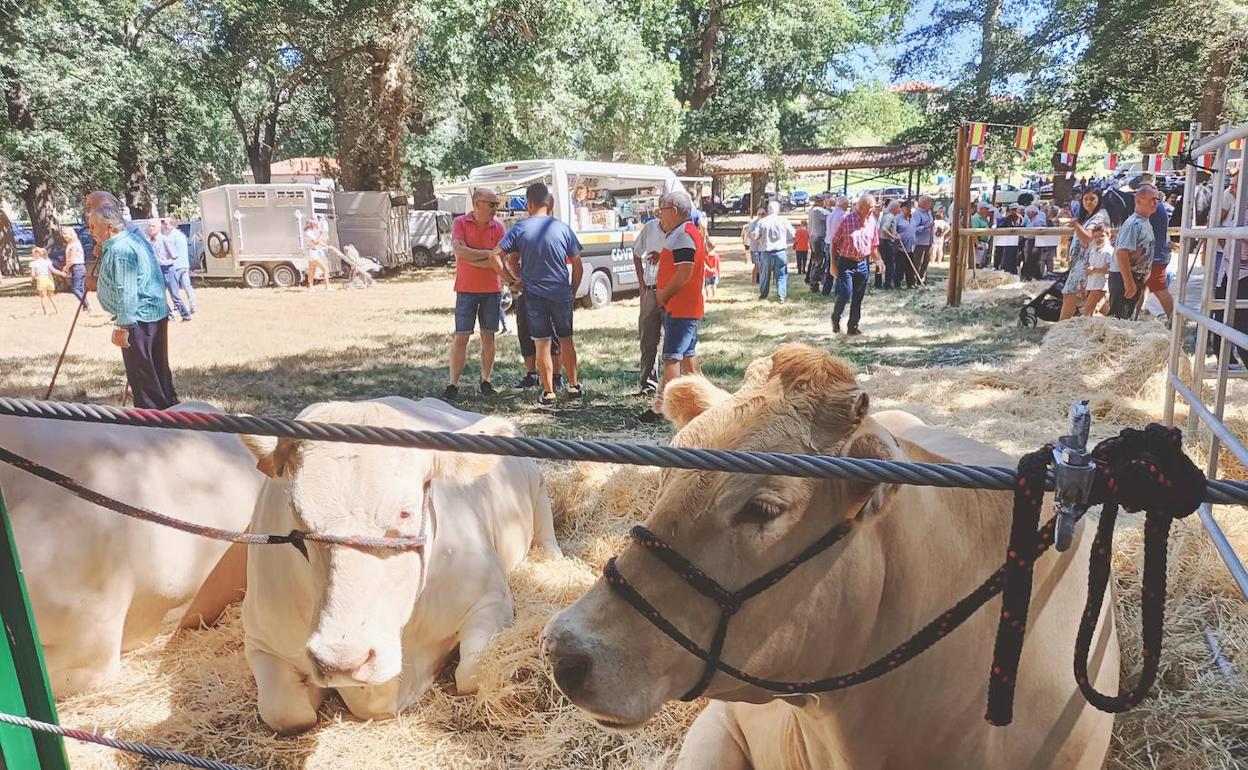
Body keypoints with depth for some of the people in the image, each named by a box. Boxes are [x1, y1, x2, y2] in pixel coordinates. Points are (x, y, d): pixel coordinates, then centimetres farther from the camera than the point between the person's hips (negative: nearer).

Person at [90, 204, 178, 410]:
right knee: (158, 368, 17)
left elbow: (126, 292, -24)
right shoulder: (135, 238, 13)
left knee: (141, 373, -2)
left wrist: (122, 326, -23)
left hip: (139, 318, -10)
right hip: (156, 313, 10)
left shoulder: (119, 250, -19)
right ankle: (169, 408, 25)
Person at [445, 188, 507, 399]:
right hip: (466, 290, -2)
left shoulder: (498, 227, 1)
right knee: (461, 337, -2)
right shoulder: (460, 223, -3)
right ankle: (453, 384, 4)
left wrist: (472, 260, -13)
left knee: (488, 336, 7)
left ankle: (485, 381, 19)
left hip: (492, 290, 2)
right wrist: (488, 253, -14)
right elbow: (459, 251, -17)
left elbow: (499, 263, -7)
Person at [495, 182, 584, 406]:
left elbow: (496, 255, -7)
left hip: (533, 295, -1)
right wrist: (573, 291, 13)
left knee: (542, 344, 6)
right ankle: (574, 386, 25)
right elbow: (577, 264, 2)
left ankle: (548, 393, 9)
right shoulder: (562, 228, -1)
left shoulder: (519, 228, -4)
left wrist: (516, 278, 5)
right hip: (561, 294, 1)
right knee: (566, 340, 17)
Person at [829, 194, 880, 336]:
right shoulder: (847, 219, -9)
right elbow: (834, 242, -5)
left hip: (863, 264, 4)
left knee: (858, 298, 8)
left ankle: (853, 327, 20)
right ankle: (835, 318, 17)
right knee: (845, 295, -10)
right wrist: (833, 263, -7)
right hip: (846, 263, -4)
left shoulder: (872, 222, 4)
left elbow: (874, 245, 14)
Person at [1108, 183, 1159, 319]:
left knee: (1127, 316, 15)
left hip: (1136, 277, 10)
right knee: (1118, 317, -9)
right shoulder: (1134, 224, -17)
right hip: (1123, 277, -10)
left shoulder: (1146, 223, 13)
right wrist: (1129, 282, -28)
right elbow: (1121, 253, -26)